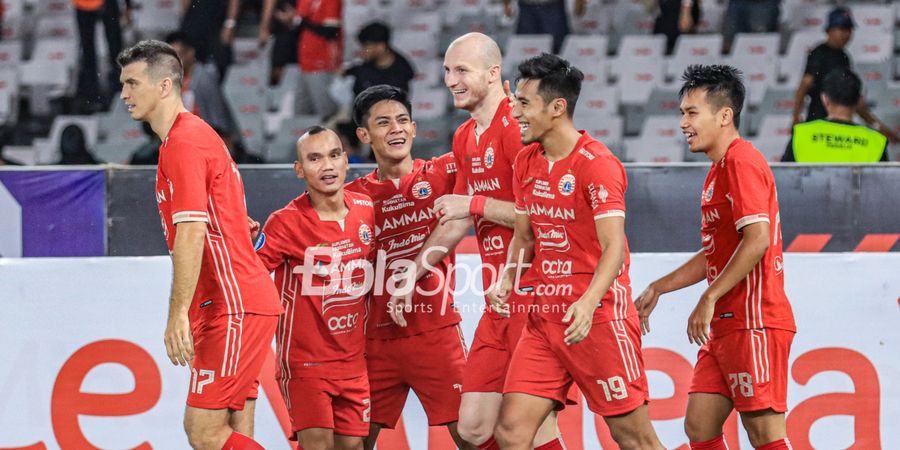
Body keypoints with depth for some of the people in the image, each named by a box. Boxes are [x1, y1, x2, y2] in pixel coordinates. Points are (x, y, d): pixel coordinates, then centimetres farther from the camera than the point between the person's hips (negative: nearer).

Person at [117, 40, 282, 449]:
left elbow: (191, 234, -21)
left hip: (235, 306, -10)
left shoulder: (183, 142, -12)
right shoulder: (193, 135, 20)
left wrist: (178, 315, -23)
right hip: (235, 304, 10)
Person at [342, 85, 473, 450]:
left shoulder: (444, 172, 3)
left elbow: (459, 221, -15)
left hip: (435, 333, -3)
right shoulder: (354, 196, 10)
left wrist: (412, 275, -24)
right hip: (377, 336, 3)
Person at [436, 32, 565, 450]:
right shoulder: (465, 138, 16)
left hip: (534, 300, -9)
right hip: (498, 303, 9)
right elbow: (459, 216, 27)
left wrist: (475, 204, -15)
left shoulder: (517, 127, -12)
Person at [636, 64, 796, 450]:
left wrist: (709, 300, -21)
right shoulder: (718, 170, 20)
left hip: (754, 323, -10)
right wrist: (659, 288, 25)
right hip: (725, 326, 10)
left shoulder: (742, 162, -11)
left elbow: (757, 239, -23)